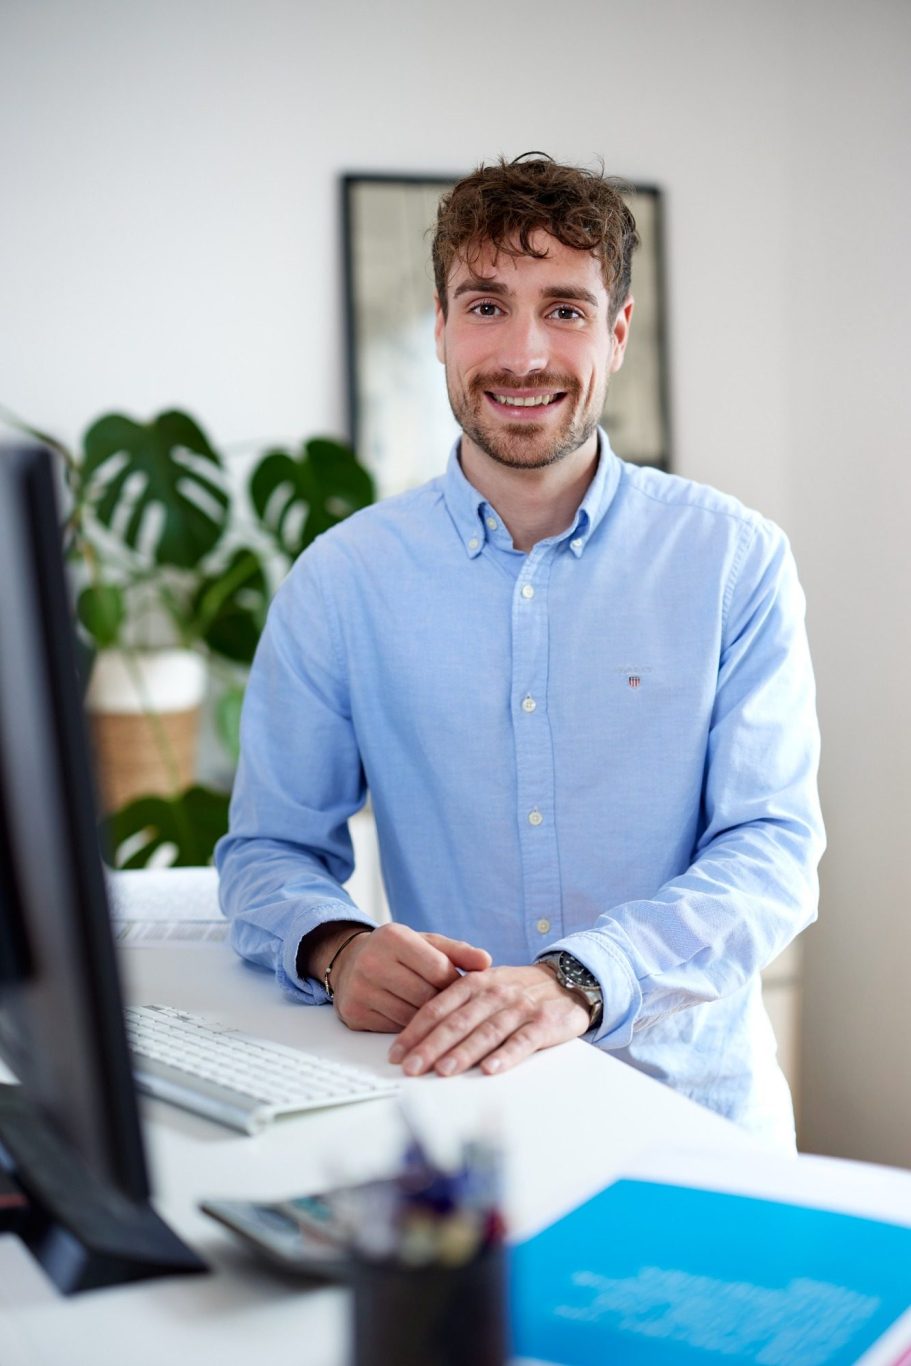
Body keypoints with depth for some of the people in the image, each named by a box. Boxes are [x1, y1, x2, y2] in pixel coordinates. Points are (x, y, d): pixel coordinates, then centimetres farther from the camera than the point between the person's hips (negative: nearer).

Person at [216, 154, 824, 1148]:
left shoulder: (737, 562, 0)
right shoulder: (340, 581, 3)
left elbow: (773, 852, -7)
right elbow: (267, 850, 7)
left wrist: (579, 977, -26)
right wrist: (338, 947, -16)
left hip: (692, 1109, 0)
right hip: (445, 1100, 1)